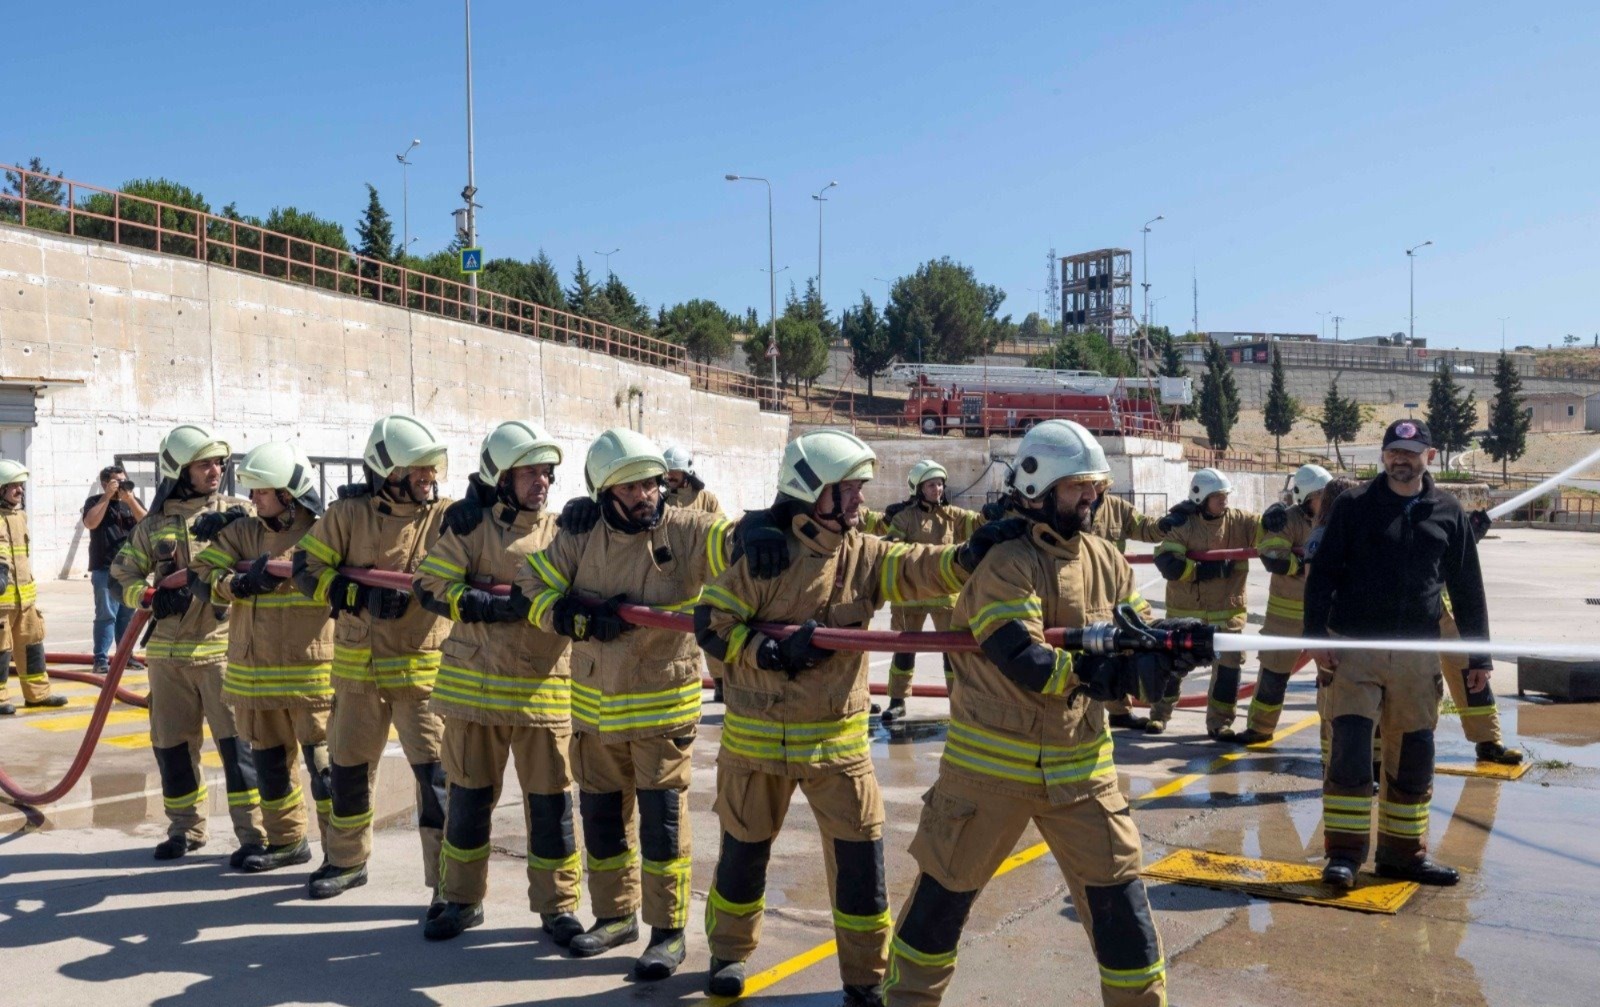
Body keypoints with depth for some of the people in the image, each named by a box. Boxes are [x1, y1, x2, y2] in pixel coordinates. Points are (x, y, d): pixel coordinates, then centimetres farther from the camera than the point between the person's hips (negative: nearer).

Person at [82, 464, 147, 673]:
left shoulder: (133, 501, 14)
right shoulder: (95, 501, 4)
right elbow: (90, 523, -15)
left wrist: (130, 500, -11)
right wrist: (108, 496, -13)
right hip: (105, 569, -4)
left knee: (128, 615, 7)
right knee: (106, 615, -7)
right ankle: (101, 659, -5)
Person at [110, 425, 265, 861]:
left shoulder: (238, 512, 1)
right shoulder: (153, 525, 7)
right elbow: (122, 575, 13)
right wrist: (151, 597, -6)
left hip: (224, 646, -3)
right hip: (168, 651, 3)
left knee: (238, 742, -7)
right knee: (172, 744, 13)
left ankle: (253, 834, 0)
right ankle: (185, 829, 29)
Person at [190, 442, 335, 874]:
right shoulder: (243, 532, 8)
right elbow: (205, 572, 1)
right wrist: (241, 583, -17)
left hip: (310, 673, -6)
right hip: (254, 673, 6)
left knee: (324, 765, -3)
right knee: (269, 762, 17)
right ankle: (286, 841, 32)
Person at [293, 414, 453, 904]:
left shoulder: (446, 517, -5)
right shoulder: (348, 513, -4)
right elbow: (305, 567, -6)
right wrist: (361, 595, -20)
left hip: (422, 669, -2)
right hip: (358, 667, 3)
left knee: (437, 774, -8)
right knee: (347, 767, 19)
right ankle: (346, 860, 41)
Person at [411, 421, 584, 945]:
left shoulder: (561, 529, 5)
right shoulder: (471, 524, -2)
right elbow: (431, 588, -9)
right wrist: (498, 606, -20)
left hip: (544, 690, 1)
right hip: (475, 682, -1)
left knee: (551, 801, 4)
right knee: (469, 795, 11)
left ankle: (557, 906, 18)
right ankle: (462, 900, 28)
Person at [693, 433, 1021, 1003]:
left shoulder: (863, 554, -2)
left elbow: (921, 569, -18)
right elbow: (710, 624, -13)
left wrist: (973, 553, -36)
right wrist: (775, 652, -23)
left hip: (837, 738, 2)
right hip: (757, 737, -2)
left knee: (861, 854, 1)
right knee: (744, 850, 15)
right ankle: (729, 953, 39)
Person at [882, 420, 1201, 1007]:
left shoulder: (1106, 561, 4)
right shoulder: (1004, 561, -17)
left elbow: (1136, 645, 4)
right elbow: (1028, 665, -26)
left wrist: (1168, 640, -18)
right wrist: (1118, 669, -29)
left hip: (1080, 763, 5)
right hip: (992, 760, -4)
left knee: (1117, 891, 7)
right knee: (946, 889, 10)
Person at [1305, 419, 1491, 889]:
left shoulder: (1448, 514, 8)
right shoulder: (1354, 506, 0)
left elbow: (1467, 590, 12)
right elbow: (1322, 573, -2)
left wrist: (1478, 656, 10)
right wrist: (1317, 635, -12)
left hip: (1417, 655, 3)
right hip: (1354, 649, -3)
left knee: (1413, 757, 10)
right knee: (1350, 752, -8)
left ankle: (1404, 851, 24)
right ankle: (1344, 852, 2)